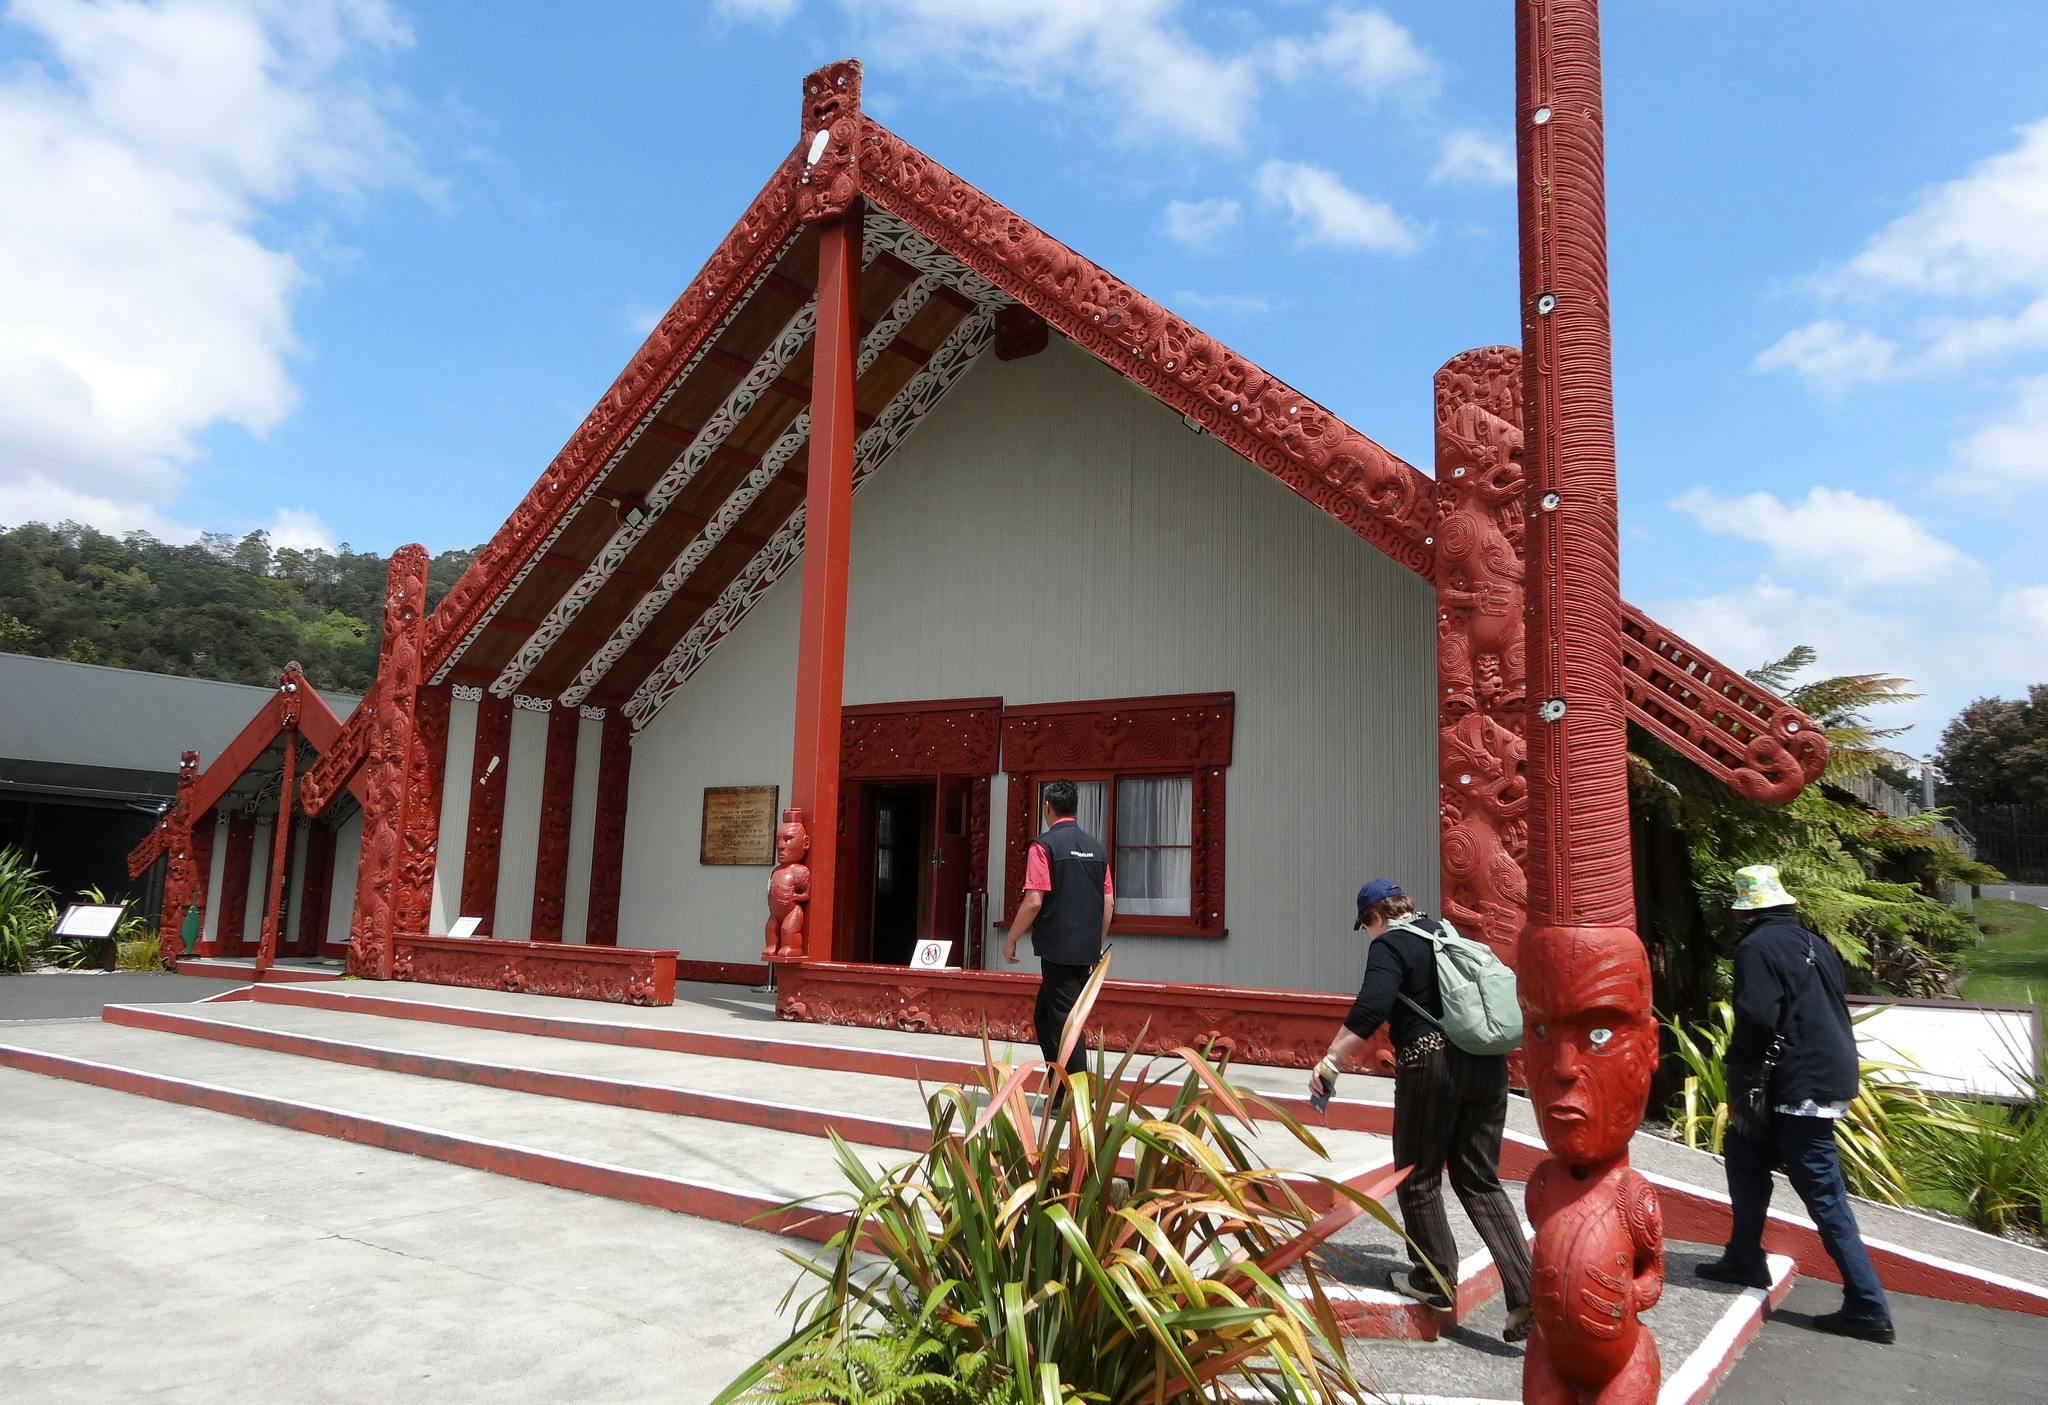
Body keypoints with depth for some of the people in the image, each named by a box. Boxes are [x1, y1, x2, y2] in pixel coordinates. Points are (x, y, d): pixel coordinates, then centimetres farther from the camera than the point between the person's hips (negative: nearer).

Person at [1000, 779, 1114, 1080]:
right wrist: (1097, 946, 20)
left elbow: (1034, 901, -15)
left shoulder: (1044, 845, -10)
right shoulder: (1096, 847, 10)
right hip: (1087, 950, 7)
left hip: (1058, 949, -7)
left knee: (1064, 1022, -2)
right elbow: (1108, 902, 11)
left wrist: (1011, 940, -4)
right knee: (1044, 1016, 17)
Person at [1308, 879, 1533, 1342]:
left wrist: (1329, 1063, -18)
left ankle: (1435, 1282, 21)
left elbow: (1369, 1011, -20)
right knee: (1480, 1181, 13)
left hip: (1431, 1063, -7)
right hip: (1488, 1064, 7)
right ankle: (1526, 1292, 4)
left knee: (1418, 1178, 11)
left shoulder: (1389, 945, -5)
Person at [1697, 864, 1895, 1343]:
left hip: (1801, 1087, -9)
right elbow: (1835, 1011, 15)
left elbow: (1757, 1016, -22)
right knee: (1743, 1150, 20)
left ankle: (1868, 1307, 4)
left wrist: (1736, 1056, -4)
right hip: (1833, 1073, 9)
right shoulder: (1815, 945, 12)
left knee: (1825, 1197, -2)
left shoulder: (1757, 946, -13)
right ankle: (1744, 1260, 28)